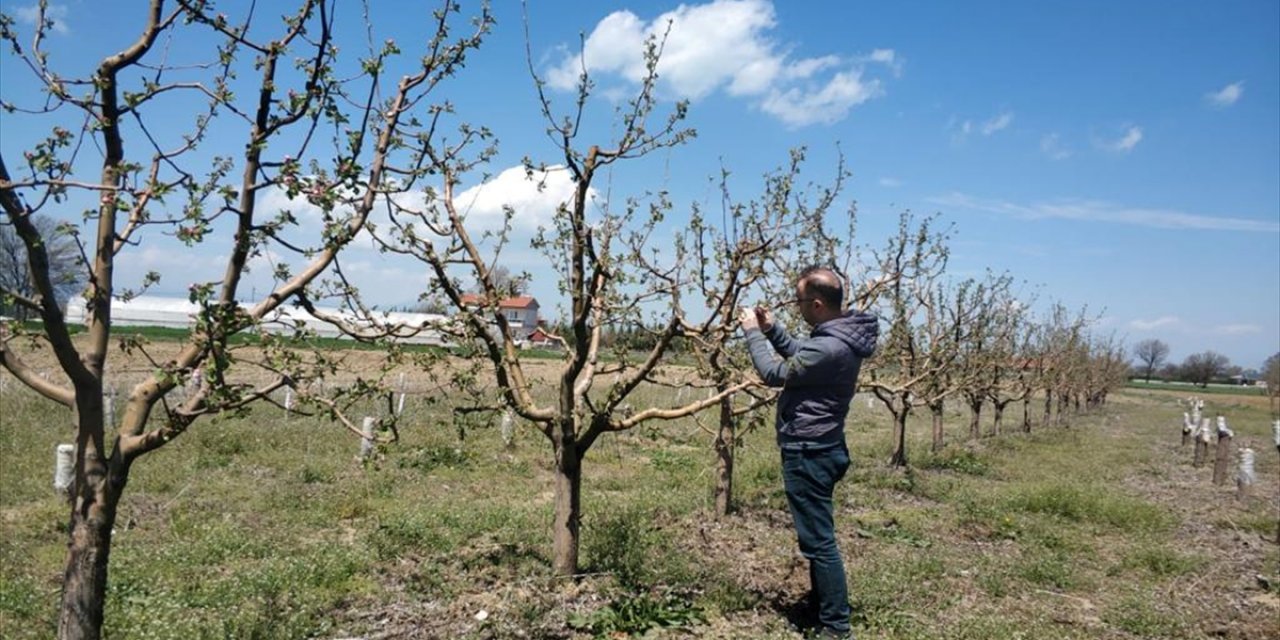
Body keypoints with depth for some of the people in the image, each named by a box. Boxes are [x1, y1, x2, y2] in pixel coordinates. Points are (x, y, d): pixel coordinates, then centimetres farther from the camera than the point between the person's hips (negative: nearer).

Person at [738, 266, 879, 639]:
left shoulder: (830, 348, -26)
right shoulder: (839, 334, 7)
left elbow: (775, 373, -17)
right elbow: (799, 356, 21)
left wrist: (752, 332, -6)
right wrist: (770, 329, 8)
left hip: (808, 453, -11)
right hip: (817, 448, 11)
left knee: (818, 541, -3)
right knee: (818, 537, 21)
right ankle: (823, 607, 35)